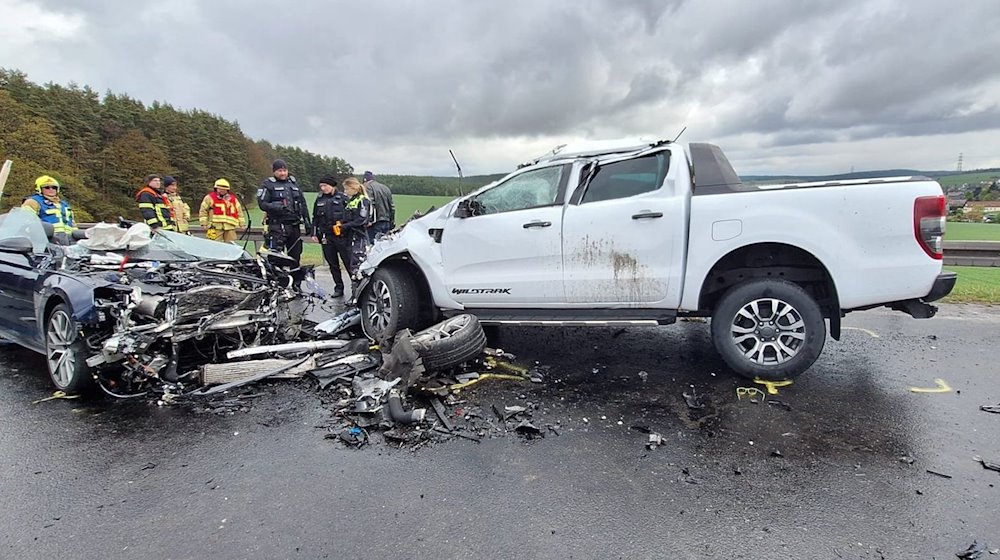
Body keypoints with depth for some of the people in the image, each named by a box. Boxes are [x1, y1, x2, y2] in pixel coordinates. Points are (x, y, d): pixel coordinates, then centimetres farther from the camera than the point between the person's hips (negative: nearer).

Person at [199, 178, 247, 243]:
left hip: (230, 227, 3)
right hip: (216, 226, -3)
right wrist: (204, 223, -1)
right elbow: (203, 211, 6)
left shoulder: (233, 199, 17)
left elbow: (239, 211, 20)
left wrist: (242, 224, 15)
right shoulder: (210, 198, 6)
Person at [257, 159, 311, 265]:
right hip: (277, 226, -5)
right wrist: (278, 207, -26)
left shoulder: (293, 183, 19)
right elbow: (262, 203, -10)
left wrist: (307, 220, 15)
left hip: (294, 226, 6)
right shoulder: (268, 184, 1)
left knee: (295, 255, 11)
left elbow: (302, 203, 21)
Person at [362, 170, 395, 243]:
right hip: (386, 222, 7)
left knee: (373, 243, -6)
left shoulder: (369, 187, -5)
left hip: (376, 223, -7)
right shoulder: (386, 188, 17)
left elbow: (369, 206, -17)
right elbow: (392, 206, 18)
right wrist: (392, 223, 21)